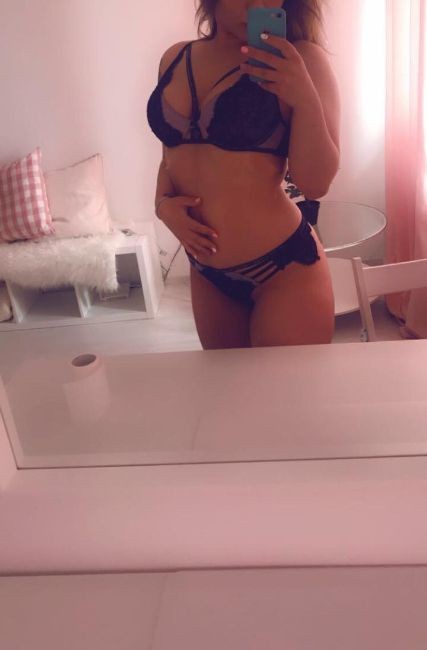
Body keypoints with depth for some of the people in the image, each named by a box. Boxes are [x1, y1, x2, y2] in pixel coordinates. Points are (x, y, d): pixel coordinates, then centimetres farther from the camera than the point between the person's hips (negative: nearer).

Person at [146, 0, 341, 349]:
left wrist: (305, 98, -25)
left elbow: (316, 184, -13)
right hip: (206, 273, 5)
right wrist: (163, 203, -3)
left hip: (284, 269, -5)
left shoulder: (299, 60, -9)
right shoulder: (175, 58, 4)